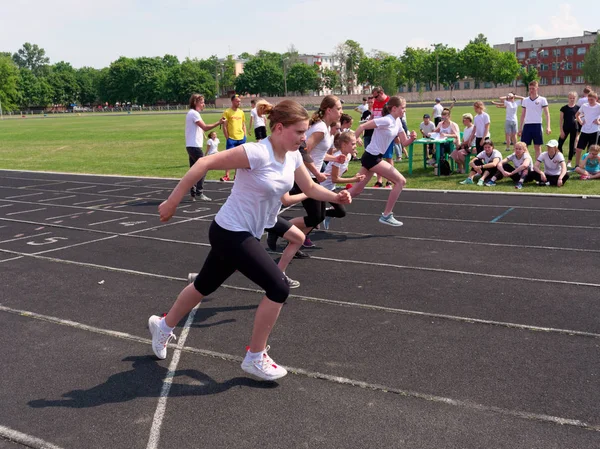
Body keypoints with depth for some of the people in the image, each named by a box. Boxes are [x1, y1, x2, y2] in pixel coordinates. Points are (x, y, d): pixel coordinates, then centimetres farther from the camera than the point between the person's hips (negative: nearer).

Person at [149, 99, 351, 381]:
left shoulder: (293, 156, -1)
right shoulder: (256, 153, -27)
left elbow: (309, 188, 12)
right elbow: (204, 164, -26)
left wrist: (335, 197, -7)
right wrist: (172, 202, -24)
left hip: (246, 235, 9)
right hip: (230, 233, -9)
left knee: (206, 285, 24)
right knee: (279, 287, -12)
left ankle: (163, 327, 47)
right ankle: (255, 358, 6)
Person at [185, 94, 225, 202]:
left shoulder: (191, 113, 18)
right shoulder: (194, 113, -14)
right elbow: (205, 127, -23)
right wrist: (219, 123, -24)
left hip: (191, 146, 10)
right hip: (195, 146, -10)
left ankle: (193, 194, 11)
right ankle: (199, 193, -8)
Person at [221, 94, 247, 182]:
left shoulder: (241, 112, 11)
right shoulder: (227, 112, -4)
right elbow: (224, 126, -4)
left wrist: (244, 136, 8)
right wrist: (227, 138, -8)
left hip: (241, 138, 5)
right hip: (231, 139, -4)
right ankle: (226, 176, -2)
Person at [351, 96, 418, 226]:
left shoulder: (398, 122, 10)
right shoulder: (386, 120, -18)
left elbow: (404, 142, 12)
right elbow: (362, 126, -21)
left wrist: (412, 138, -10)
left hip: (372, 158, 10)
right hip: (371, 157, -10)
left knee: (356, 191, 14)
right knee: (401, 181, -7)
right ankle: (386, 215, -3)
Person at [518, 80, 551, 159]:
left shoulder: (542, 100, 0)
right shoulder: (525, 100, 10)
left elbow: (547, 114, -3)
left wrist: (548, 127, -13)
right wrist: (520, 128, 11)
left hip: (537, 125, -3)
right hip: (527, 126, 3)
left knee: (537, 147, 3)